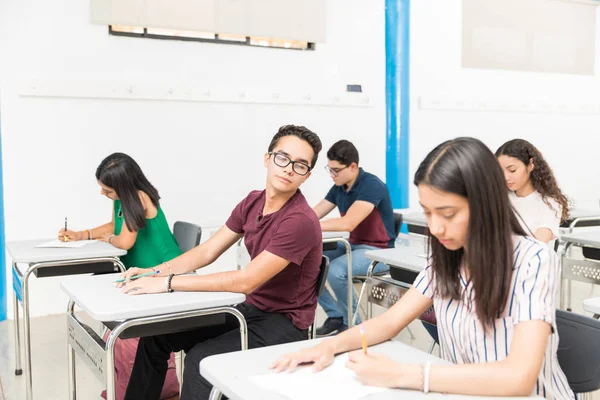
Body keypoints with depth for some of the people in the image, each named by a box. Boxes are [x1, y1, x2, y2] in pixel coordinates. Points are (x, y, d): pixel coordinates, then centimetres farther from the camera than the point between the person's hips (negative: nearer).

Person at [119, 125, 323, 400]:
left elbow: (245, 281, -28)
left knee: (201, 359, -28)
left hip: (284, 324, -8)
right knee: (157, 333, 5)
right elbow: (207, 252, 4)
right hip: (252, 309, 8)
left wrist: (168, 283, -26)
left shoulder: (301, 221, -26)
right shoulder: (253, 202, 0)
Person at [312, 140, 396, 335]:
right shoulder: (338, 188, 4)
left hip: (378, 251, -8)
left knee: (335, 270, -31)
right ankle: (335, 315, 6)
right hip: (352, 246, 8)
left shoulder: (371, 185, -20)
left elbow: (347, 223, -31)